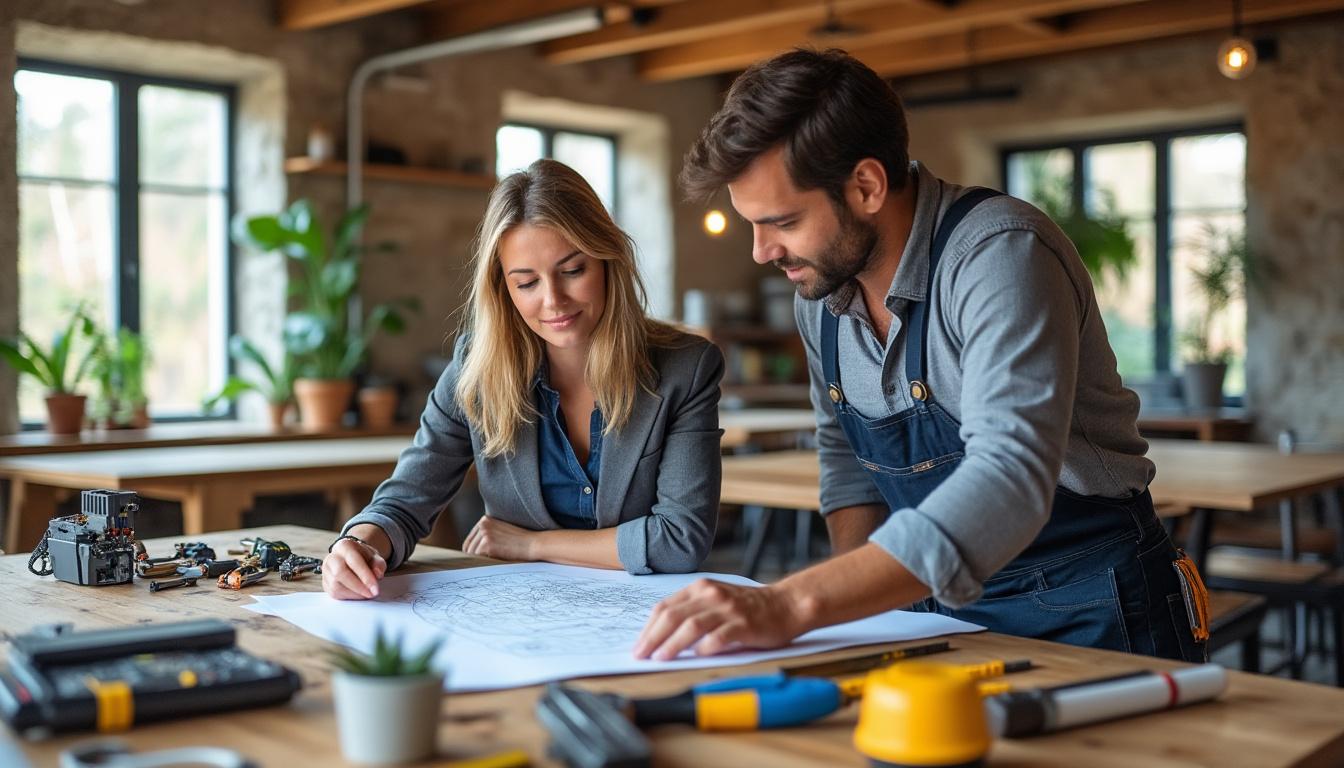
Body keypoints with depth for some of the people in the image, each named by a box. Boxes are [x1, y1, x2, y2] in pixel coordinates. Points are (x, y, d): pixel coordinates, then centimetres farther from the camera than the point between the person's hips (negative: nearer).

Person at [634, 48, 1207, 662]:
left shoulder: (1002, 255, -23)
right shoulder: (820, 288, 1)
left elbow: (1008, 481, -37)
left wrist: (794, 606, -44)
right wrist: (854, 600, -1)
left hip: (1085, 611, -5)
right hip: (939, 602, 6)